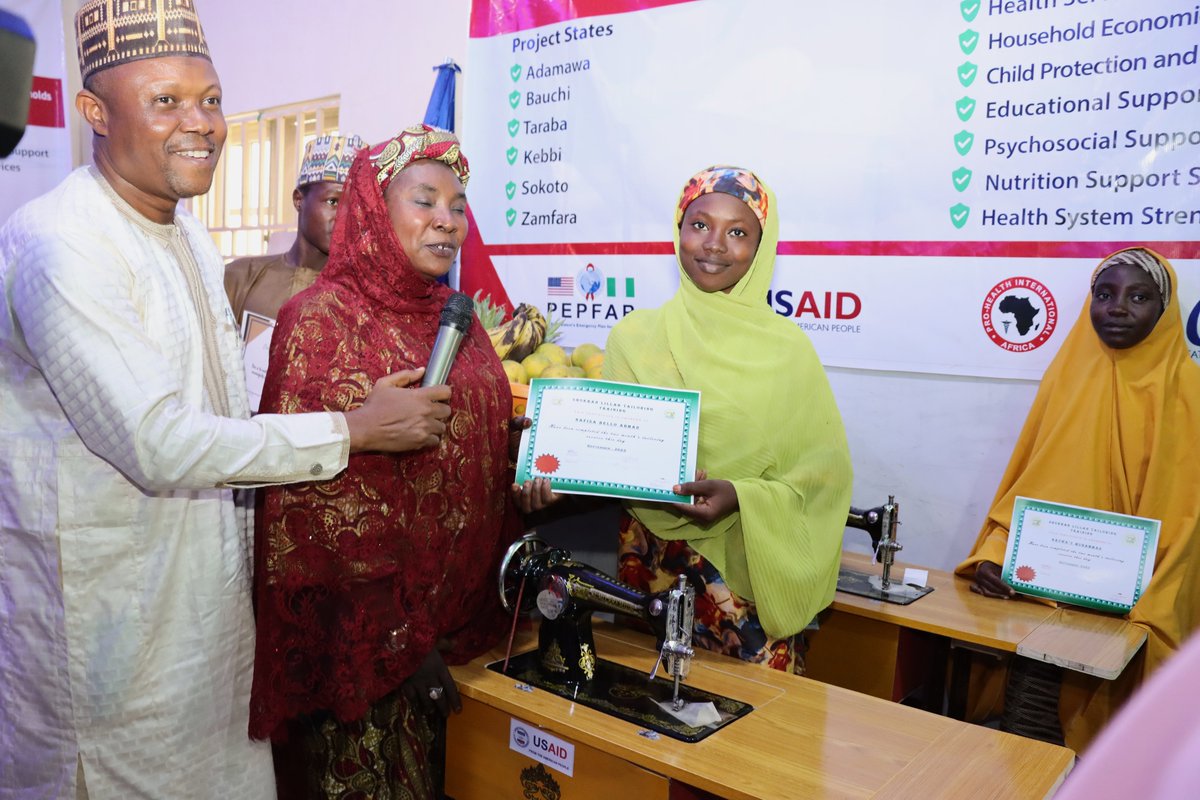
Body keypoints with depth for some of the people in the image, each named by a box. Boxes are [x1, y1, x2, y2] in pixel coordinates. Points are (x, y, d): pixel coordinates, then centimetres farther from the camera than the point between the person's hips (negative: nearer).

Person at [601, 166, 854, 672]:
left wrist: (740, 496, -21)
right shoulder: (634, 336, 2)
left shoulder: (786, 348, -4)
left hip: (747, 573, -2)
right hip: (649, 563, 2)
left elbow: (823, 474, -5)